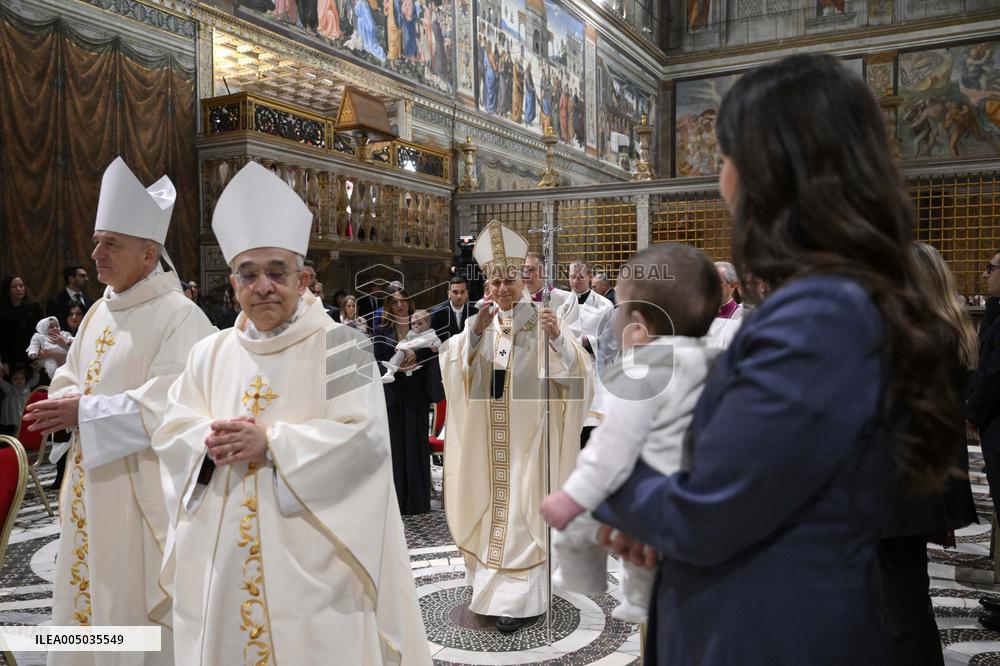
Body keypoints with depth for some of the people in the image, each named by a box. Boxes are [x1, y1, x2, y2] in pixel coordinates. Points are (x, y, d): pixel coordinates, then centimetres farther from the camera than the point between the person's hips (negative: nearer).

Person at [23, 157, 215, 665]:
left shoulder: (179, 317, -15)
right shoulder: (99, 312, 11)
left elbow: (170, 404, -23)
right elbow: (72, 379, 17)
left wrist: (85, 413, -20)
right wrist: (62, 405, -6)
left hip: (141, 491, -8)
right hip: (90, 486, 8)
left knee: (131, 606, 3)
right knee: (87, 597, 18)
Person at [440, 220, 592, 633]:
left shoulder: (541, 319, -4)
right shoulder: (481, 321, 6)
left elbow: (574, 366, -15)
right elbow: (453, 362, -7)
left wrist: (558, 337, -35)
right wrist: (475, 331, -24)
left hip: (527, 429, -4)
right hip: (489, 433, 4)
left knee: (522, 504, -2)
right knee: (492, 500, 14)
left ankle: (523, 596, 6)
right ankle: (491, 577, 33)